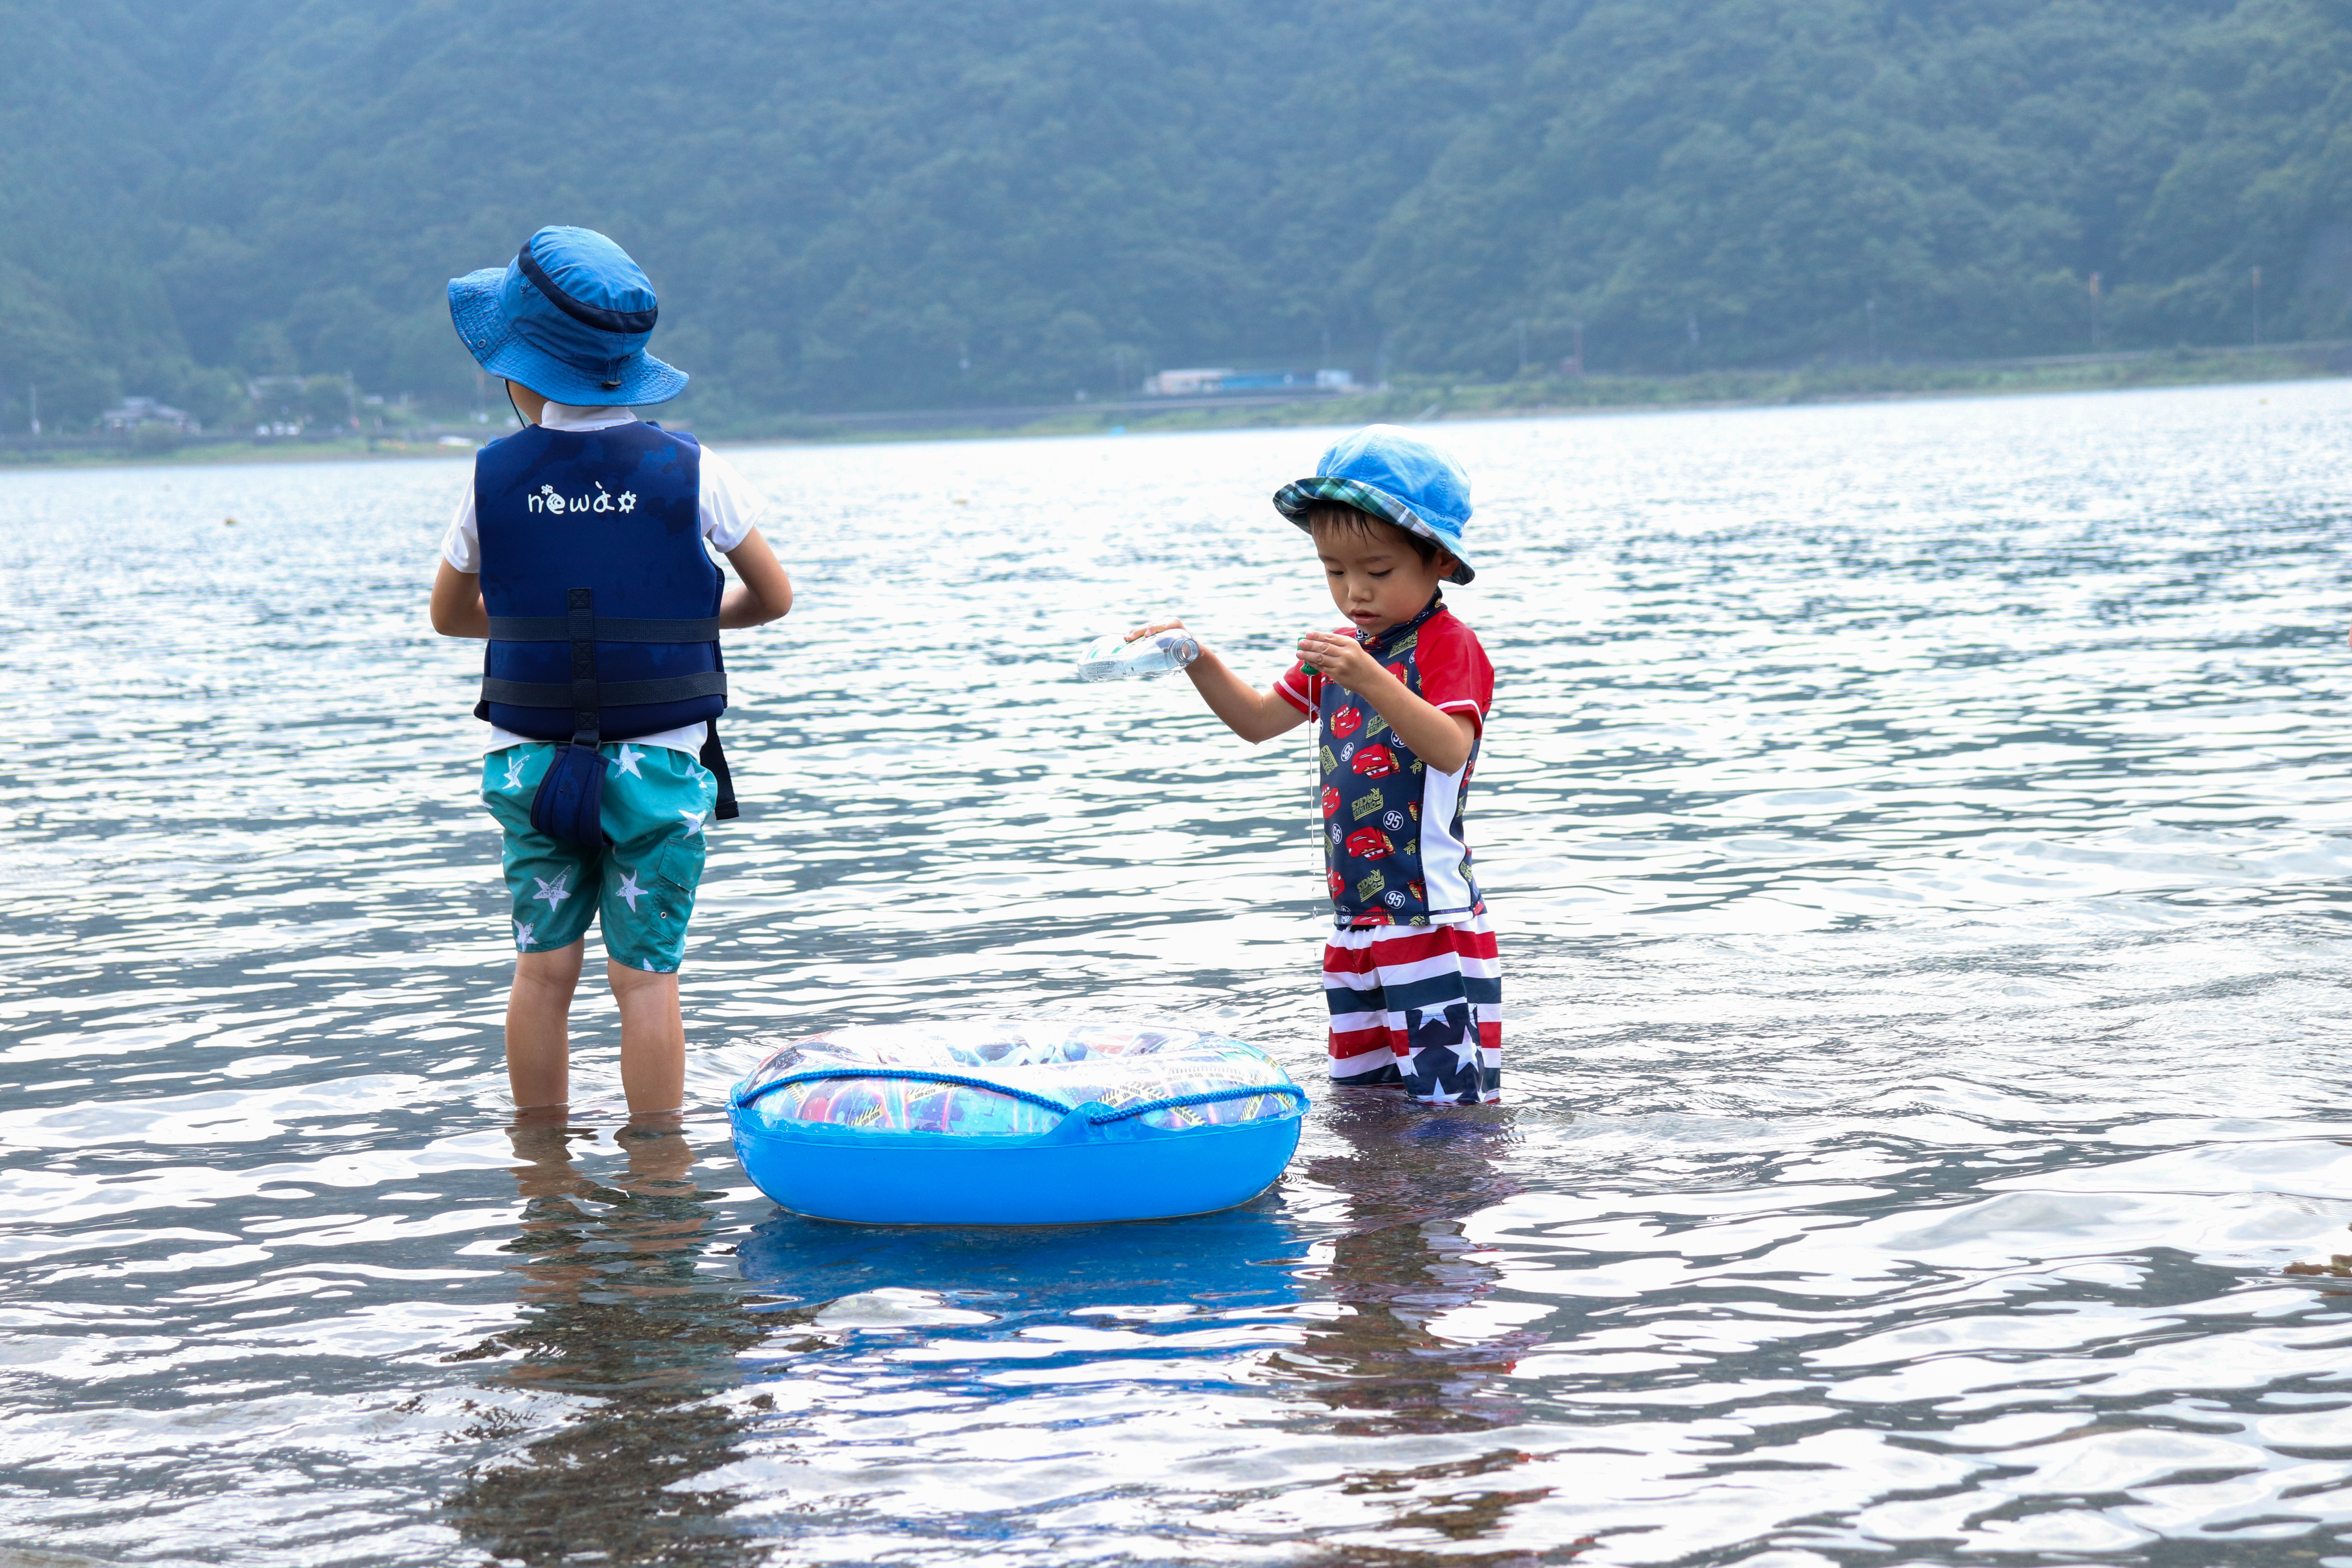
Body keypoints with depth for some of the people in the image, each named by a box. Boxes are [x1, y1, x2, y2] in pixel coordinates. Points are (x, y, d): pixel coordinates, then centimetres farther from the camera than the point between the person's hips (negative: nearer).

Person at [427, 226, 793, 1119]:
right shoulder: (690, 473, -8)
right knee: (647, 976, 2)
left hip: (531, 764, 2)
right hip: (659, 766, -2)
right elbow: (773, 599, 2)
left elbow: (449, 615, 10)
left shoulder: (494, 478, -4)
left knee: (543, 971, 11)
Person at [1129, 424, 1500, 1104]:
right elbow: (1259, 721, 25)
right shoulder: (1342, 647, 15)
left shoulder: (1449, 645, -10)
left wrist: (1368, 679, -41)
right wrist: (1198, 661, 9)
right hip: (1355, 928, 8)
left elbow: (1450, 749, -27)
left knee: (1449, 1101, -10)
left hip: (1433, 924, -8)